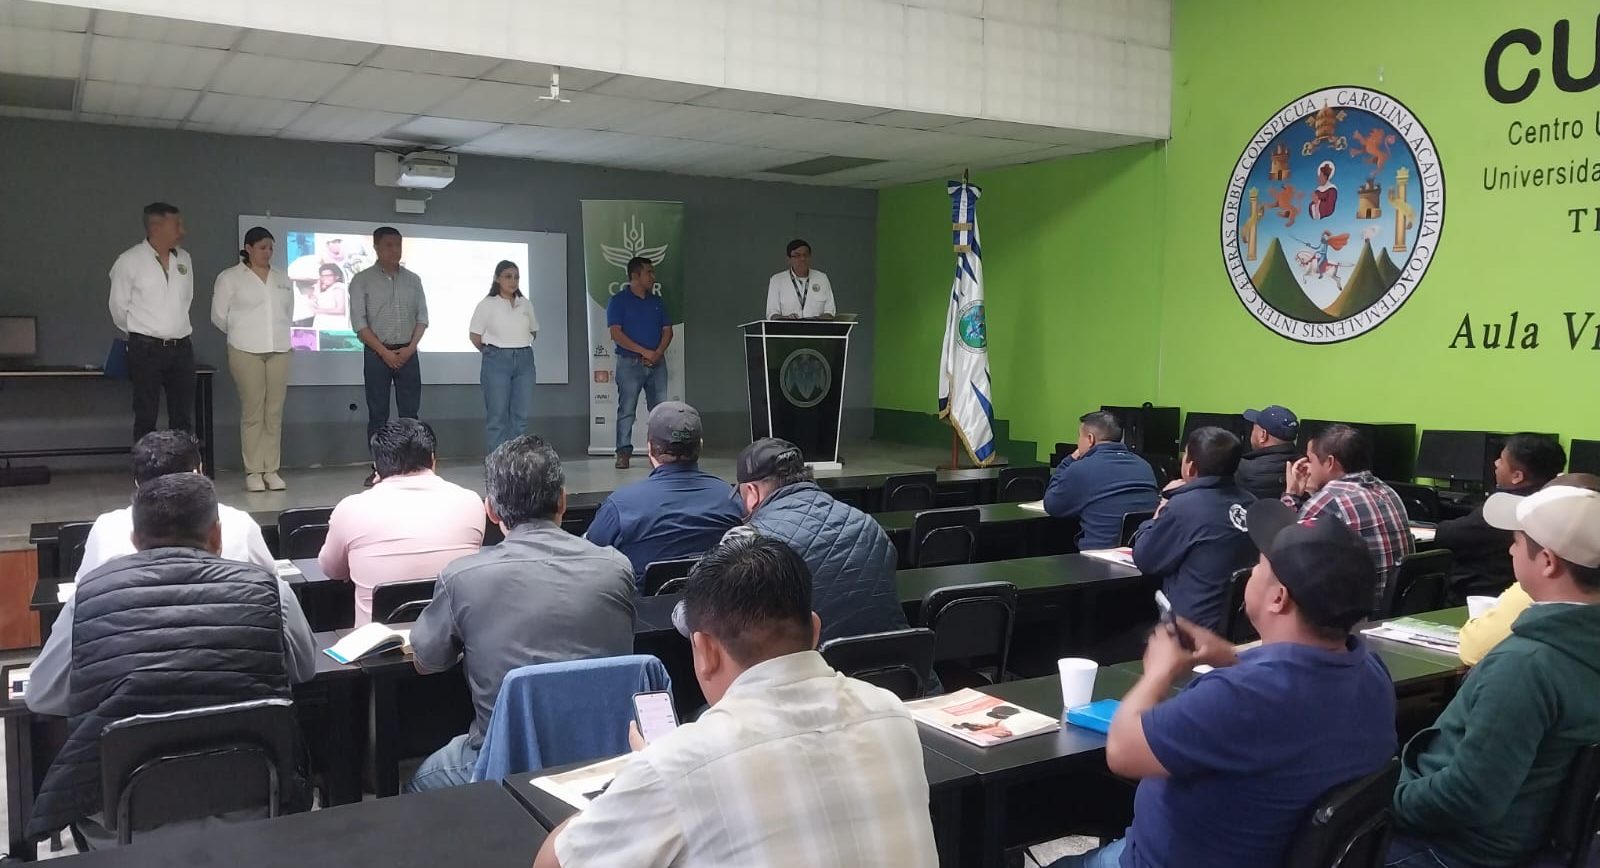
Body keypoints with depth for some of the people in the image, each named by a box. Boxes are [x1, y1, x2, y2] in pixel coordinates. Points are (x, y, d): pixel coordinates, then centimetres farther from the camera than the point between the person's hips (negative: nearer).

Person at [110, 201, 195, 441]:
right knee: (146, 417, 1)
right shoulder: (129, 261, -7)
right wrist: (139, 332, 12)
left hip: (181, 347, 5)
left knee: (183, 417, 6)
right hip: (146, 349, -4)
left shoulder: (184, 258, 8)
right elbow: (118, 307, 1)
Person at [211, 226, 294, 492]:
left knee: (275, 412, 2)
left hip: (279, 350, 4)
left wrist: (276, 333, 14)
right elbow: (219, 316, 3)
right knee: (252, 411, -4)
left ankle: (272, 470, 6)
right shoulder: (229, 278, 1)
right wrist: (243, 334, 12)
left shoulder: (282, 279, 13)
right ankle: (253, 472, 0)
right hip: (246, 351, -3)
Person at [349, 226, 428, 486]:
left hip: (408, 353, 2)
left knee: (410, 413, 0)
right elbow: (359, 322, -5)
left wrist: (410, 348, -6)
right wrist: (385, 352, -12)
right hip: (377, 354, -2)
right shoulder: (362, 280, 1)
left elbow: (422, 317, 8)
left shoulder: (413, 279, 10)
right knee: (377, 414, 0)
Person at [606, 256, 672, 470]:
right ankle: (623, 452, 0)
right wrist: (645, 352, -15)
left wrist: (658, 352, -8)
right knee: (626, 410, -4)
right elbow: (616, 333, -10)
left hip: (657, 363, 5)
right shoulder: (618, 301, -1)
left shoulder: (657, 302, 15)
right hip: (630, 363, -4)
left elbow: (667, 331, 11)